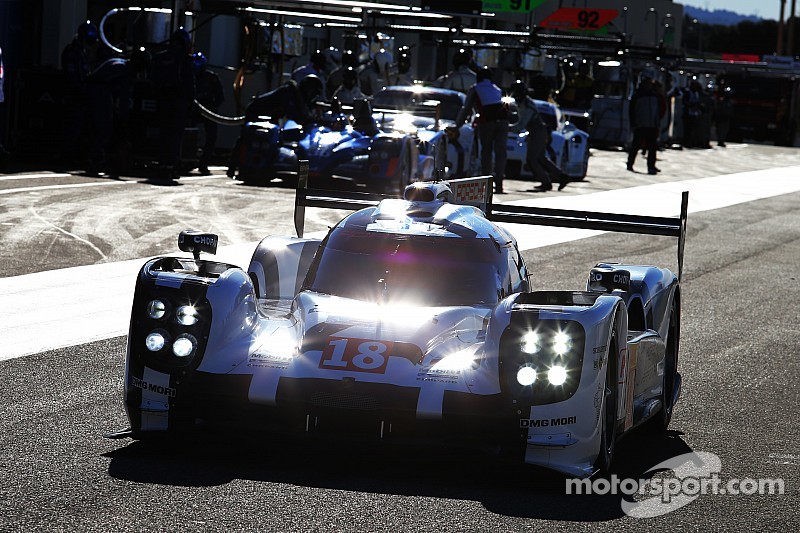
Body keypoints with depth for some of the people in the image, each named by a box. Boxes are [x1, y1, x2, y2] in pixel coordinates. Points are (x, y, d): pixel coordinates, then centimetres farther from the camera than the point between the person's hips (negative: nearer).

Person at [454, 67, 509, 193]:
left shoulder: (474, 89, 16)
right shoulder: (497, 89, 27)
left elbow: (466, 109, 15)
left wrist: (457, 124, 26)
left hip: (487, 121, -2)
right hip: (502, 118, 2)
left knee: (486, 151, 11)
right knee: (500, 150, 3)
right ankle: (498, 181, -9)